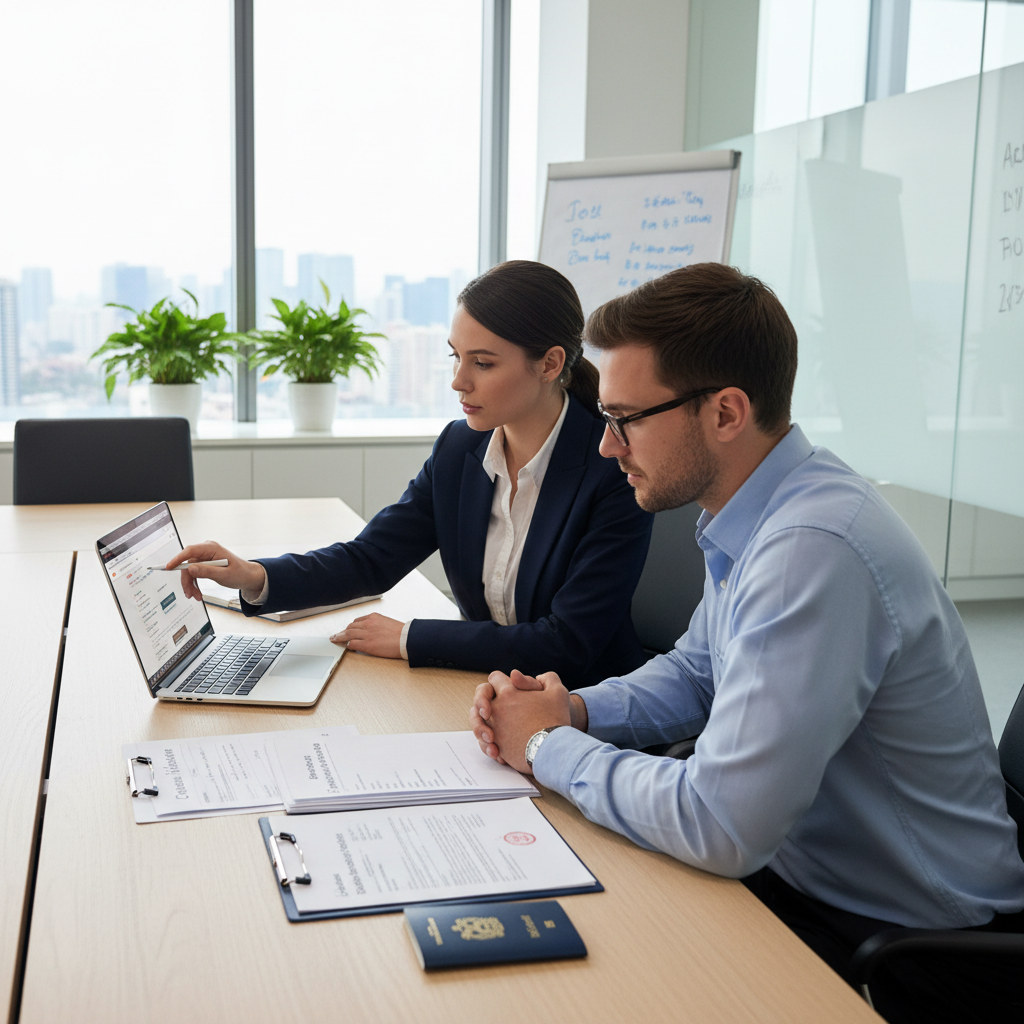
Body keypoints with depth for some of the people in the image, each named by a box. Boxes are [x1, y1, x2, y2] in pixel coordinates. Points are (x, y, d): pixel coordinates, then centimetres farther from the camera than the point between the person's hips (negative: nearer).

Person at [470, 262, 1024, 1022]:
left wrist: (550, 747, -16)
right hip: (797, 866, 8)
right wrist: (576, 710, -4)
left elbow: (719, 828, -32)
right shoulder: (757, 513, 0)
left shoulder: (814, 550, -31)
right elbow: (695, 673, 15)